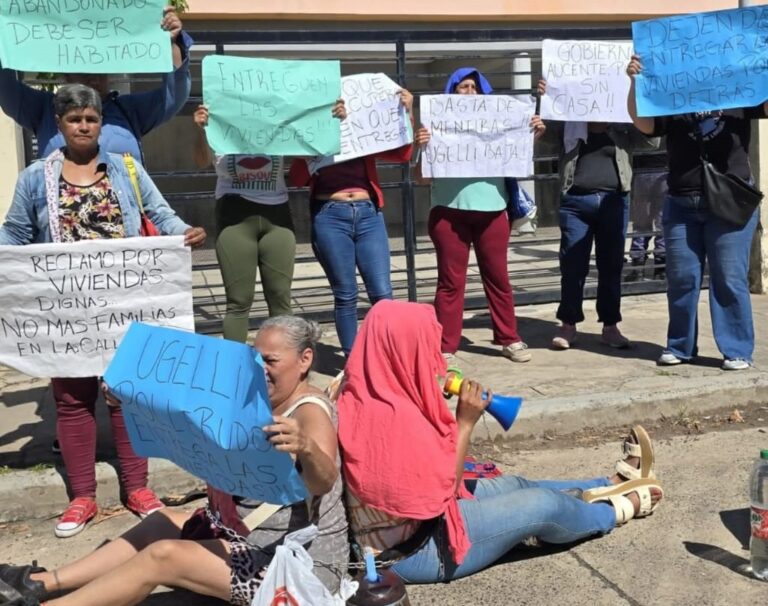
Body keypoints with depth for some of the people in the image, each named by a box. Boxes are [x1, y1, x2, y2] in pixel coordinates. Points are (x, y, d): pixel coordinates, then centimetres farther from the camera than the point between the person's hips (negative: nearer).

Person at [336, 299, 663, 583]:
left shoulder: (363, 398, -2)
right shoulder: (393, 416, -31)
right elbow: (442, 490, -21)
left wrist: (445, 415, -4)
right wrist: (465, 423, -14)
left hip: (408, 520, 9)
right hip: (409, 551, -9)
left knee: (516, 486, 19)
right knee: (544, 503, -1)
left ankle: (614, 483, 37)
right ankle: (618, 510, 28)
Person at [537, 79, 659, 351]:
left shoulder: (623, 127, 9)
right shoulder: (569, 124, 10)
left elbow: (652, 140, 0)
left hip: (613, 200, 1)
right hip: (575, 201, -1)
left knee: (611, 264, 6)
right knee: (572, 264, 2)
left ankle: (610, 326, 15)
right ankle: (568, 324, 12)